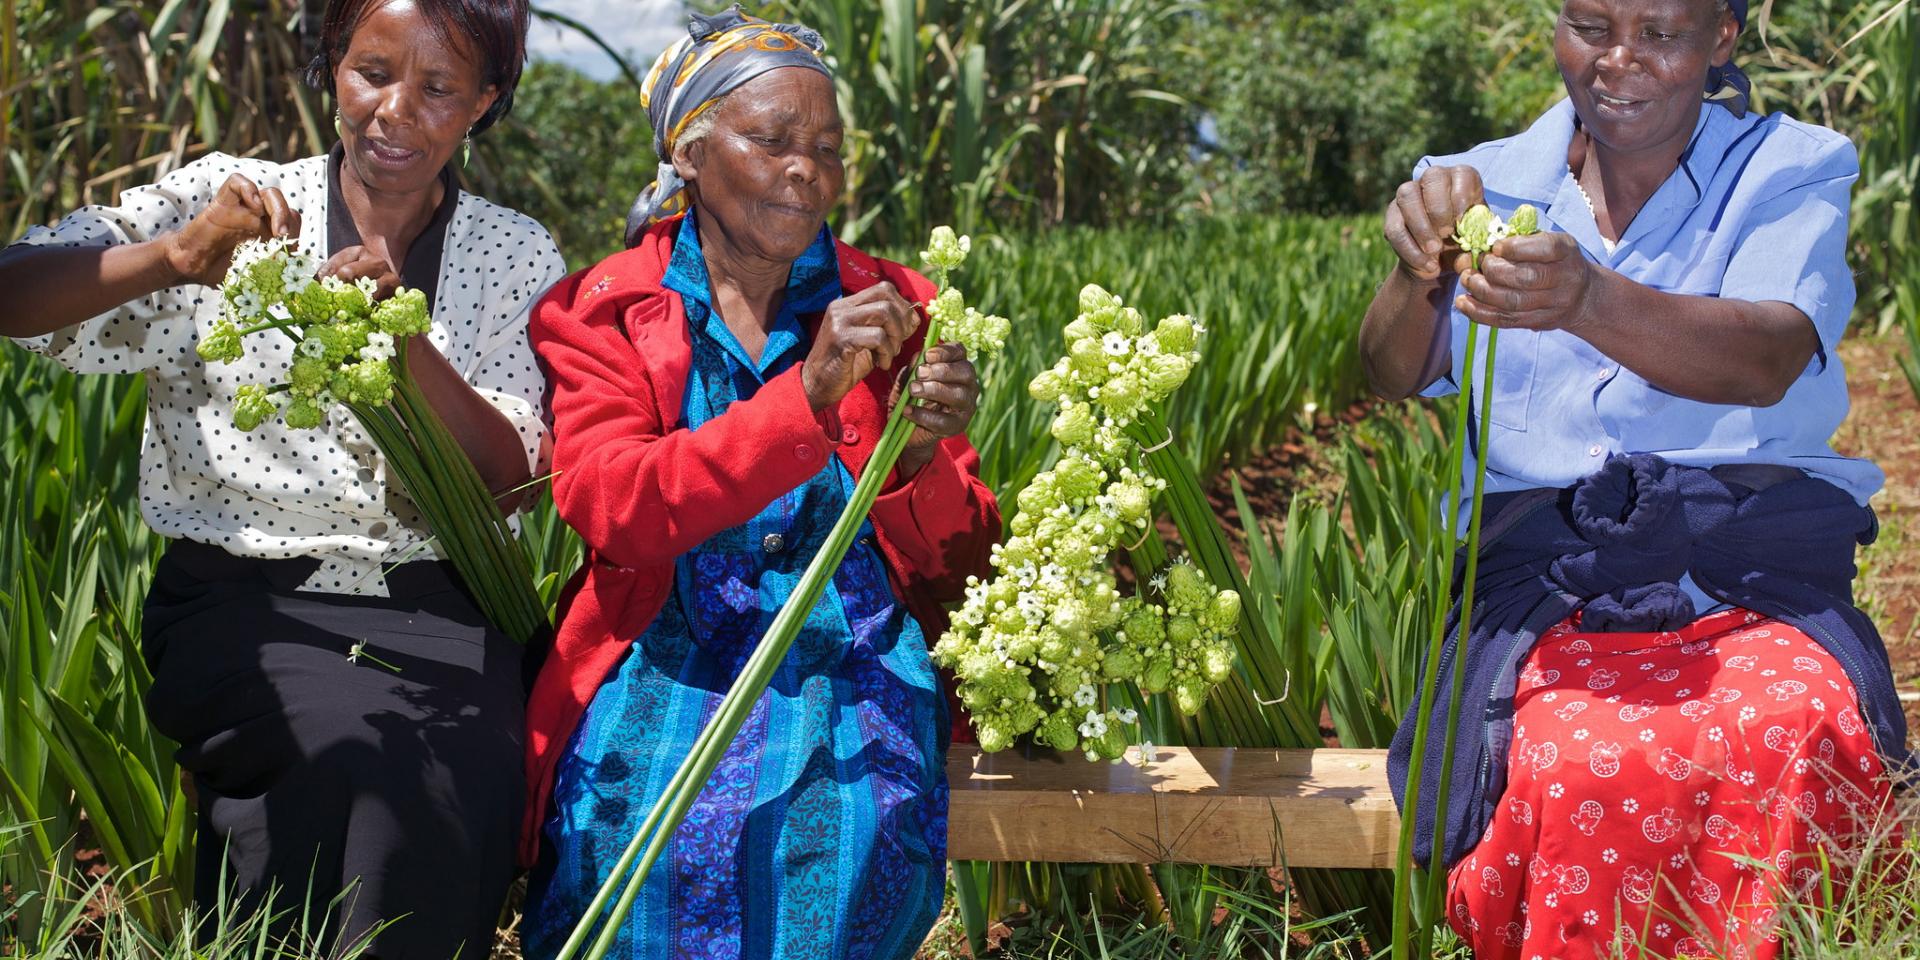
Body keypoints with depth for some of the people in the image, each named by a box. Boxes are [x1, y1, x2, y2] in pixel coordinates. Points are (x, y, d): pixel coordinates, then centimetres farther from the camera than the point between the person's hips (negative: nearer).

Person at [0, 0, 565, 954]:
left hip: (432, 604, 2)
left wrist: (403, 340, -18)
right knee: (362, 751, -30)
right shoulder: (228, 199, 6)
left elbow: (506, 479, -1)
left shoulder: (515, 257, 11)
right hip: (241, 598, -1)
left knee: (461, 779, -29)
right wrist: (175, 258, -23)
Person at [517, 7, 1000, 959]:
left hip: (848, 650, 1)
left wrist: (923, 457, -18)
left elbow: (951, 567, 6)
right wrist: (806, 397, -24)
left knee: (851, 824, -30)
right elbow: (609, 513, -14)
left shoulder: (894, 310, 9)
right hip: (665, 653, -1)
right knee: (652, 835, -30)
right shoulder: (601, 311, 4)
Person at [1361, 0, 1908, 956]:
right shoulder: (1491, 184, 13)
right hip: (1546, 578, 0)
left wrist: (1585, 300, -32)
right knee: (1576, 765, -33)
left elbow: (1766, 363, -13)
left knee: (1791, 737, -34)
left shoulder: (1791, 170, 8)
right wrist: (1422, 270, -27)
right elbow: (1395, 374, -3)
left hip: (1752, 577, 0)